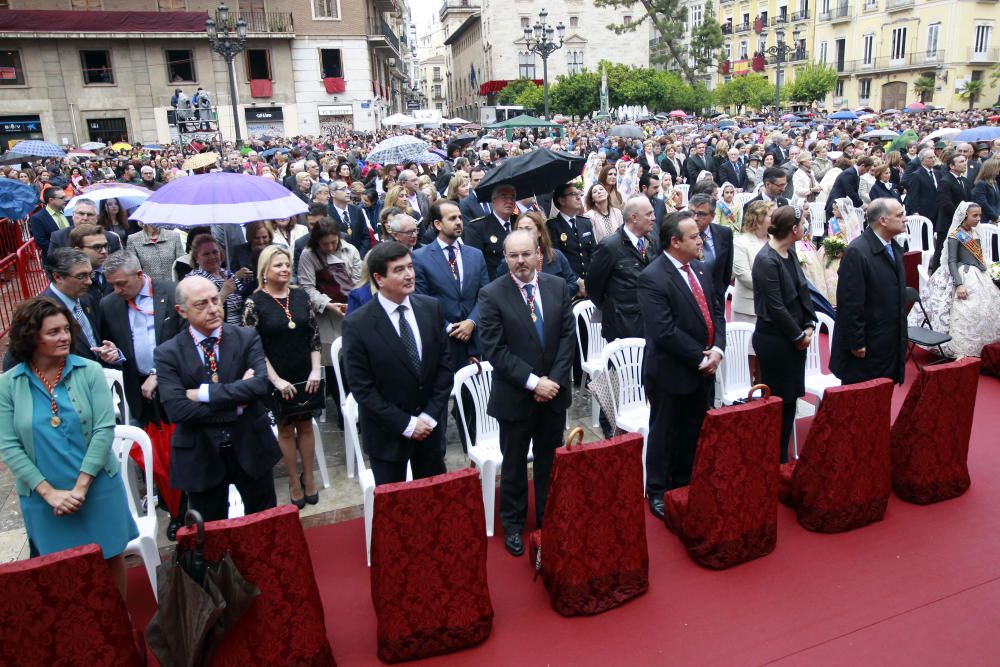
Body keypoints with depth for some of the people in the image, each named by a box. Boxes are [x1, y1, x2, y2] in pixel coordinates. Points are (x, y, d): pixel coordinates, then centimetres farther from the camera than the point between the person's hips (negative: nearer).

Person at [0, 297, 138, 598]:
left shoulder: (90, 372, -6)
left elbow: (104, 430, -10)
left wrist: (80, 487, -15)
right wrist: (50, 492, -13)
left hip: (98, 488, 0)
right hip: (43, 496, 0)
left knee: (111, 556, 13)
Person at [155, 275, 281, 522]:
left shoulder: (247, 338, -4)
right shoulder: (168, 353, -7)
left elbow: (261, 384, -19)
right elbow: (176, 409, -17)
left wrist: (204, 393, -20)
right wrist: (237, 403, -17)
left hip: (251, 448, 1)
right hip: (200, 456, 0)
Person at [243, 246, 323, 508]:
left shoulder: (301, 296, 1)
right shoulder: (254, 303, -8)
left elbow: (314, 336, 4)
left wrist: (316, 370, -5)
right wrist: (276, 380, -15)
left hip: (305, 377, 3)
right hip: (278, 379, -2)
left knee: (305, 425, 12)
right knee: (285, 429, 9)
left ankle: (308, 477, 25)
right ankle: (294, 481, 22)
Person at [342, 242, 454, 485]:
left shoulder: (431, 307, -4)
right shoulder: (357, 324, -15)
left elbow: (445, 365, 0)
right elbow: (362, 388, -13)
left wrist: (430, 416, -7)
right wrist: (406, 424, -14)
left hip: (430, 426, 3)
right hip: (387, 433, -3)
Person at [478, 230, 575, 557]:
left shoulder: (558, 286, 0)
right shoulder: (491, 294, -11)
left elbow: (568, 335, 0)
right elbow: (494, 349, -15)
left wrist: (553, 380, -11)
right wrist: (533, 382, -18)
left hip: (554, 391, 3)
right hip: (514, 396, -3)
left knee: (550, 460, 16)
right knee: (514, 463, 13)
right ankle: (513, 524, 31)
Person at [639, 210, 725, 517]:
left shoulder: (700, 269, 7)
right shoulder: (652, 278, -19)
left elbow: (716, 311, 11)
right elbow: (664, 331, -24)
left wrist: (717, 348, -6)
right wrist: (701, 358, -17)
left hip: (703, 370, 7)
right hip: (671, 373, -7)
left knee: (695, 433, 18)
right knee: (665, 434, 8)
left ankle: (686, 485, 36)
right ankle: (657, 492, 25)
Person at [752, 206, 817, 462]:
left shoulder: (790, 252, 6)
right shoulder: (766, 261, -20)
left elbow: (803, 290, 11)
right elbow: (776, 307, -19)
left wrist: (809, 325, 1)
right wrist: (799, 336, -11)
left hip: (795, 338, 9)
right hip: (774, 341, -8)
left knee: (791, 398, 14)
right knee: (778, 400, 2)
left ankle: (783, 456, 27)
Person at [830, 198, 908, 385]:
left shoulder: (895, 248, 10)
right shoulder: (857, 252, -19)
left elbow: (898, 294, 17)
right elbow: (850, 303, -20)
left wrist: (902, 338, 18)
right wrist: (856, 343, -18)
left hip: (891, 341, 8)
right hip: (866, 348, -8)